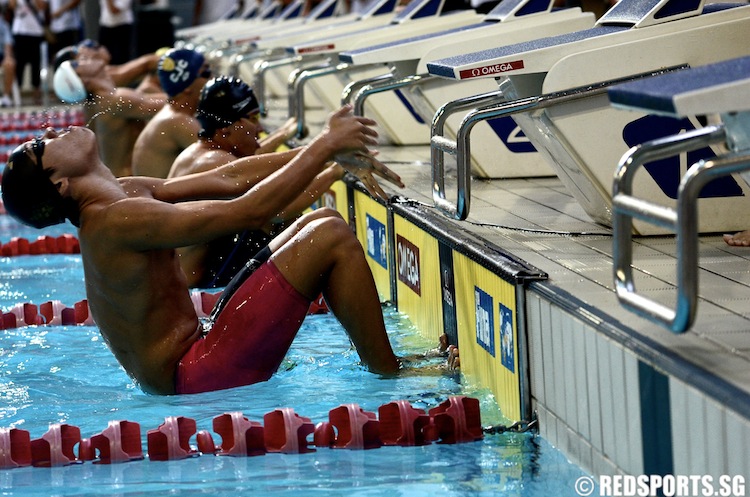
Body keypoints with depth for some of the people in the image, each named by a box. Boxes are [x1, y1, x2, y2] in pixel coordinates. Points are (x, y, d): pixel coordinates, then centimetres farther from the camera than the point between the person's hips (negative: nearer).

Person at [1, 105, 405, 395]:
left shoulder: (128, 192, 12)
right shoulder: (117, 221, -20)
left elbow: (230, 178, 12)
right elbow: (250, 210, -22)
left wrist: (329, 150, 6)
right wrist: (325, 146, -12)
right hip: (198, 379, -10)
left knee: (321, 221, 10)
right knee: (331, 238, -12)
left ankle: (377, 354, 10)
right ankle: (393, 379, -4)